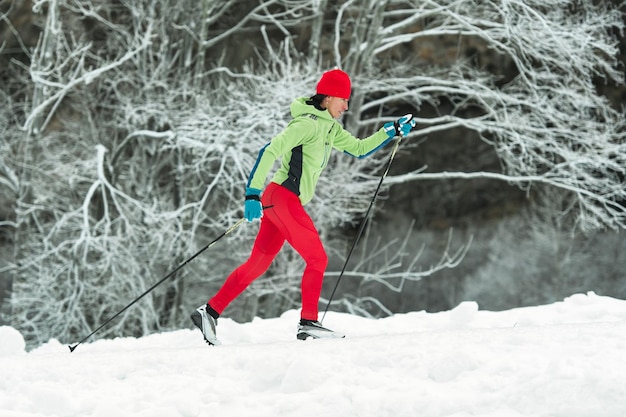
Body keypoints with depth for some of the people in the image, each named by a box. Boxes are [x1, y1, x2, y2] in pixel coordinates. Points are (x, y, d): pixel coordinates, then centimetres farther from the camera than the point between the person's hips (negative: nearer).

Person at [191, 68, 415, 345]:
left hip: (287, 202, 9)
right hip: (282, 198, -9)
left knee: (257, 264, 9)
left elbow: (359, 149, 25)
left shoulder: (329, 128, 17)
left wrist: (393, 131, 18)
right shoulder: (307, 123, -13)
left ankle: (210, 312, 10)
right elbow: (270, 151, -20)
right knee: (317, 258, -8)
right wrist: (253, 194, -26)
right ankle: (308, 323, -8)